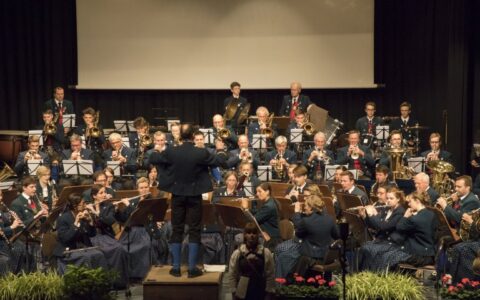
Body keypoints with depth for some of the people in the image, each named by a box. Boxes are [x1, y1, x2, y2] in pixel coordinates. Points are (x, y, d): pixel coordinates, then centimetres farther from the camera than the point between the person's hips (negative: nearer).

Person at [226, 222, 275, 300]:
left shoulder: (266, 253, -4)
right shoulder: (237, 253, -4)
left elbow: (270, 275, -2)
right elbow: (231, 275, 0)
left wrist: (269, 292, -3)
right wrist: (234, 292, -2)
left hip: (260, 293, 0)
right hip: (242, 293, 0)